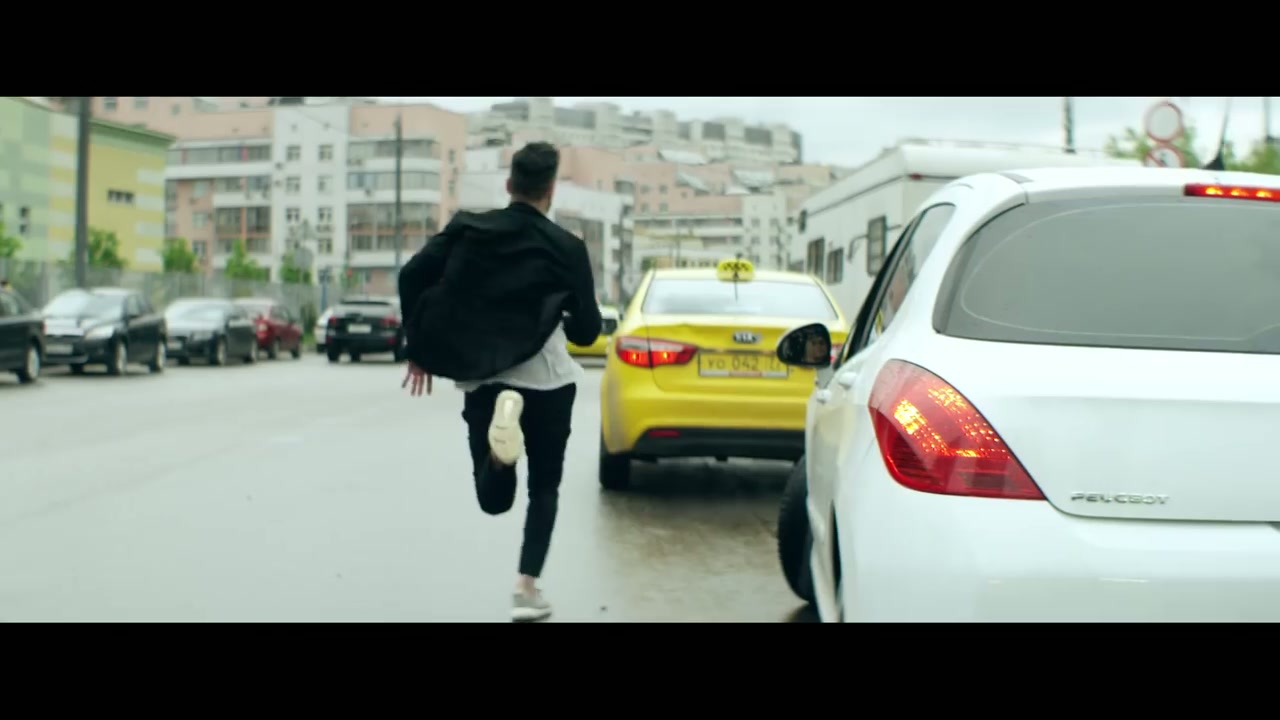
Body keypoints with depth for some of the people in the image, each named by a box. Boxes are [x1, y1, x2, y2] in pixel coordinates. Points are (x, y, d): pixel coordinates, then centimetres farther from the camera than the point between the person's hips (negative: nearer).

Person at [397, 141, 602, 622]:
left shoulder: (467, 229, 4)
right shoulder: (565, 247, -2)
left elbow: (412, 276, -3)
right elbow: (588, 330, 0)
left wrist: (418, 349, 6)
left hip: (480, 377, 2)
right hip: (545, 377, -2)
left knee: (494, 498, 9)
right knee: (544, 487, 16)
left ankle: (501, 419, -23)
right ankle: (526, 588, 2)